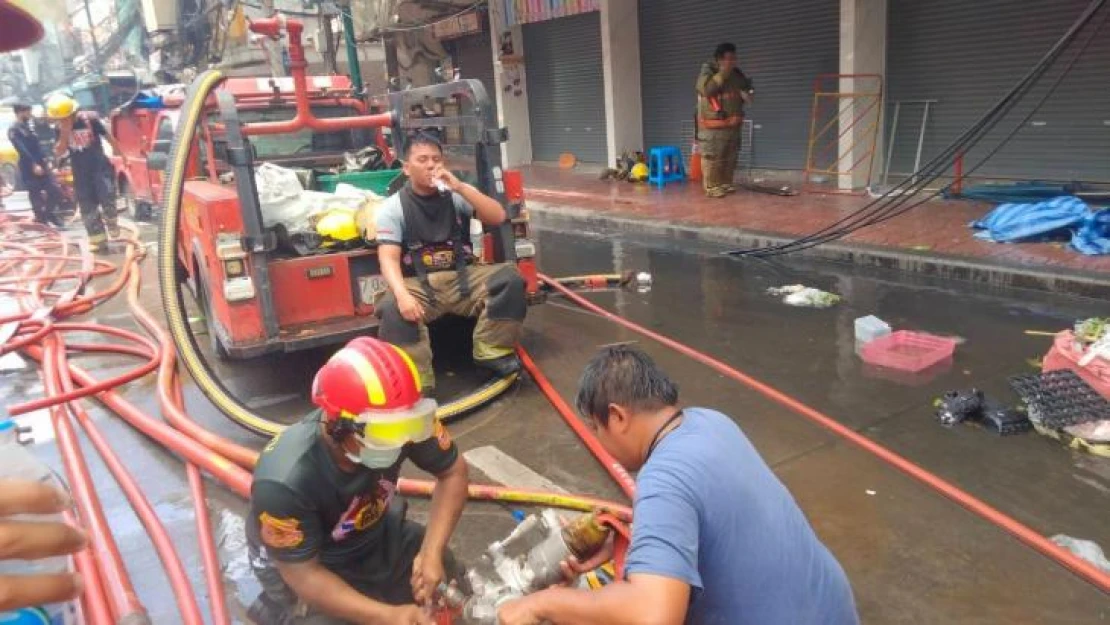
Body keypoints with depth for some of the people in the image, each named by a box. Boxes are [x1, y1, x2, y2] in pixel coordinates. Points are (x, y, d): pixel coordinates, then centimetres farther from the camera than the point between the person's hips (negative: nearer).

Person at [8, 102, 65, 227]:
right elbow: (21, 149, -18)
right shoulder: (14, 130, -9)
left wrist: (45, 160, 14)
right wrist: (33, 164, -24)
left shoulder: (28, 127, 17)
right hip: (28, 168, -7)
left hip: (41, 165, 7)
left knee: (55, 191, 3)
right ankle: (42, 220, 7)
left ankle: (48, 214, 21)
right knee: (36, 196, 0)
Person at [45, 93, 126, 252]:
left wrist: (122, 156, 6)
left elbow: (109, 137, -1)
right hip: (80, 172, 3)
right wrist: (65, 134, -21)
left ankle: (111, 223, 16)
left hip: (100, 167, -3)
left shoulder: (89, 119, -12)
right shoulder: (60, 129, -3)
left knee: (107, 198, -16)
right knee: (88, 208, 3)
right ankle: (99, 241, 11)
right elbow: (58, 152, -7)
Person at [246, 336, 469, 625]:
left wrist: (432, 552, -25)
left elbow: (453, 471, -14)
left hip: (375, 533, 4)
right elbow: (303, 574, -27)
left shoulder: (400, 421, -31)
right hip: (301, 562, -3)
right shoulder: (285, 481, -39)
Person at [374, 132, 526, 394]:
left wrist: (460, 187, -15)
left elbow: (498, 217, -6)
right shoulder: (392, 207, -2)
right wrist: (402, 294, -32)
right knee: (392, 308, -34)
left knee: (509, 278, -22)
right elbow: (389, 258, -12)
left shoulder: (456, 196, 6)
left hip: (463, 278, 3)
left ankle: (492, 351, -8)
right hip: (417, 285, -2)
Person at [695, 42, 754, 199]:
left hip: (732, 124, 7)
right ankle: (712, 186, 1)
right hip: (713, 125, -7)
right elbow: (706, 89, -25)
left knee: (730, 157, 12)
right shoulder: (708, 71, -7)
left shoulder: (736, 74, 12)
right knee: (712, 157, -7)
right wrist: (723, 73, -22)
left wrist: (749, 95, 0)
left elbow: (746, 89, 24)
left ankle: (725, 183, 23)